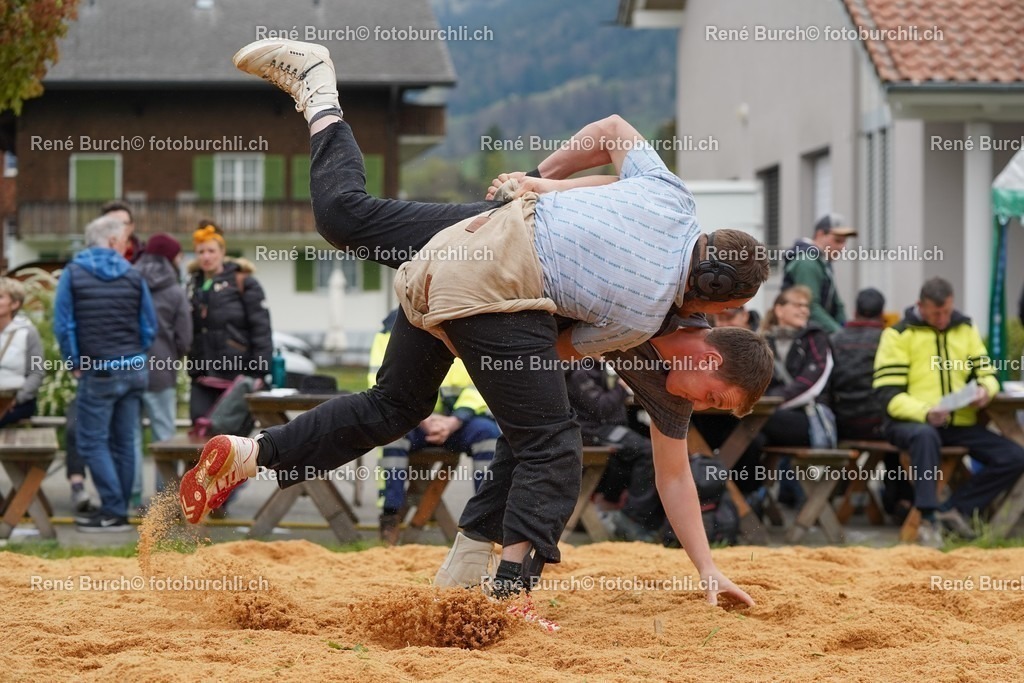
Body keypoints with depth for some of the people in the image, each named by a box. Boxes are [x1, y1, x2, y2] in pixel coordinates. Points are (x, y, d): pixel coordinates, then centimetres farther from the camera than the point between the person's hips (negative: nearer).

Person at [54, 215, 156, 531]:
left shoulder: (73, 273, -4)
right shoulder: (132, 274, 3)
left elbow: (63, 326, -8)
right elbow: (149, 327, 3)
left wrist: (76, 363, 1)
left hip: (99, 372, -4)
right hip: (133, 371, 4)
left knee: (93, 441, 0)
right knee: (124, 442, 10)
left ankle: (113, 510, -8)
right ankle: (118, 511, 14)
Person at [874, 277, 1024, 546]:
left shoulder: (965, 330, 13)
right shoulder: (898, 334, -2)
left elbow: (986, 373, 16)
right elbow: (889, 394, -8)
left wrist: (985, 390, -10)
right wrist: (925, 413, -26)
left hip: (960, 424, 5)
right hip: (910, 422, -5)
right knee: (926, 435, -42)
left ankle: (955, 509, -8)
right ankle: (929, 520, -40)